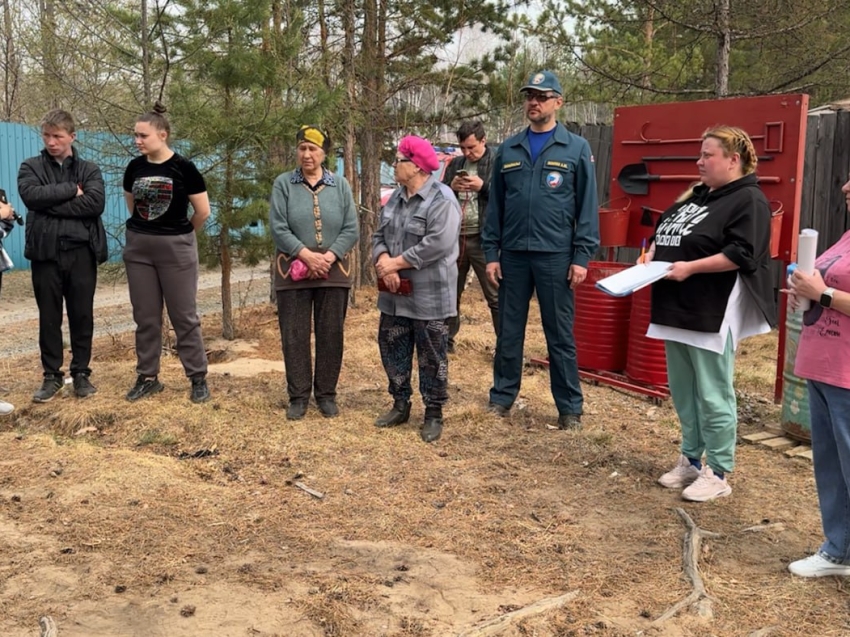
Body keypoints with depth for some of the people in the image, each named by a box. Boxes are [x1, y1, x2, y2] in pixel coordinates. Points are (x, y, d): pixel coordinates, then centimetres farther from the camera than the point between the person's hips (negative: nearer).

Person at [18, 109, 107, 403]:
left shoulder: (89, 170, 8)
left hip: (81, 252, 0)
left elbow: (96, 203, -10)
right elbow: (31, 196, -12)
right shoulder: (31, 167, 9)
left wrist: (51, 205, -12)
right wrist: (71, 190, -11)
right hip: (46, 252, 0)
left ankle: (81, 373, 19)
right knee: (49, 317, 7)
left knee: (82, 316, 6)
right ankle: (52, 375, 18)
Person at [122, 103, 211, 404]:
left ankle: (198, 378, 10)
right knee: (145, 316, 9)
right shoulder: (134, 168, 2)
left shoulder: (183, 167, -11)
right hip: (138, 247, 4)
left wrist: (180, 233, 7)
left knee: (184, 316, 1)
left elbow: (203, 211, -6)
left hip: (176, 247, -4)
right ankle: (148, 377, 19)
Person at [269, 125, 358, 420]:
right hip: (294, 270, -1)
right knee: (294, 335, 2)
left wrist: (328, 257, -14)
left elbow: (351, 230, 0)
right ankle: (298, 396, 13)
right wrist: (307, 255, -16)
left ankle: (326, 394, 18)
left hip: (333, 271, 1)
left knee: (331, 335, 5)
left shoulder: (340, 185, 5)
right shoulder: (283, 183, 1)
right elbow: (278, 228, -7)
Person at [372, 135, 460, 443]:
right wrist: (383, 262, -12)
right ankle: (400, 404, 29)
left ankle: (433, 414, 15)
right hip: (394, 293, 8)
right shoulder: (395, 198, 12)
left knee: (431, 356, 3)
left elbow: (438, 244, -25)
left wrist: (395, 262, -20)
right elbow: (379, 236, 10)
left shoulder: (442, 200, -14)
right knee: (392, 349, 14)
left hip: (429, 294, -8)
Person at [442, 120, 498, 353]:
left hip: (483, 238, -6)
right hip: (454, 237, 6)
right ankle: (447, 339, 25)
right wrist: (451, 187, -6)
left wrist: (483, 186, -21)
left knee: (496, 296, -2)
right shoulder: (455, 165, 14)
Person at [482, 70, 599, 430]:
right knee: (508, 331, 10)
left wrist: (582, 257, -8)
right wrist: (491, 253, 3)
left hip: (556, 255, -3)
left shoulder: (577, 149, 1)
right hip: (512, 254, 3)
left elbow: (587, 206, -2)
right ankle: (502, 397, 23)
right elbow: (495, 205, 9)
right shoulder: (508, 150, 10)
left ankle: (570, 408, 13)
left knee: (560, 335, 4)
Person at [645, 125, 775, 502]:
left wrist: (690, 267, -22)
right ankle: (691, 460, 28)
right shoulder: (696, 195, 18)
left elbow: (741, 255, -20)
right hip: (677, 310, 9)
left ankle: (718, 474, 9)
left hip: (712, 315, -9)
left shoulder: (748, 201, -9)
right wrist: (651, 256, 4)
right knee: (682, 392, 15)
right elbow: (663, 232, 24)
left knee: (713, 395, -2)